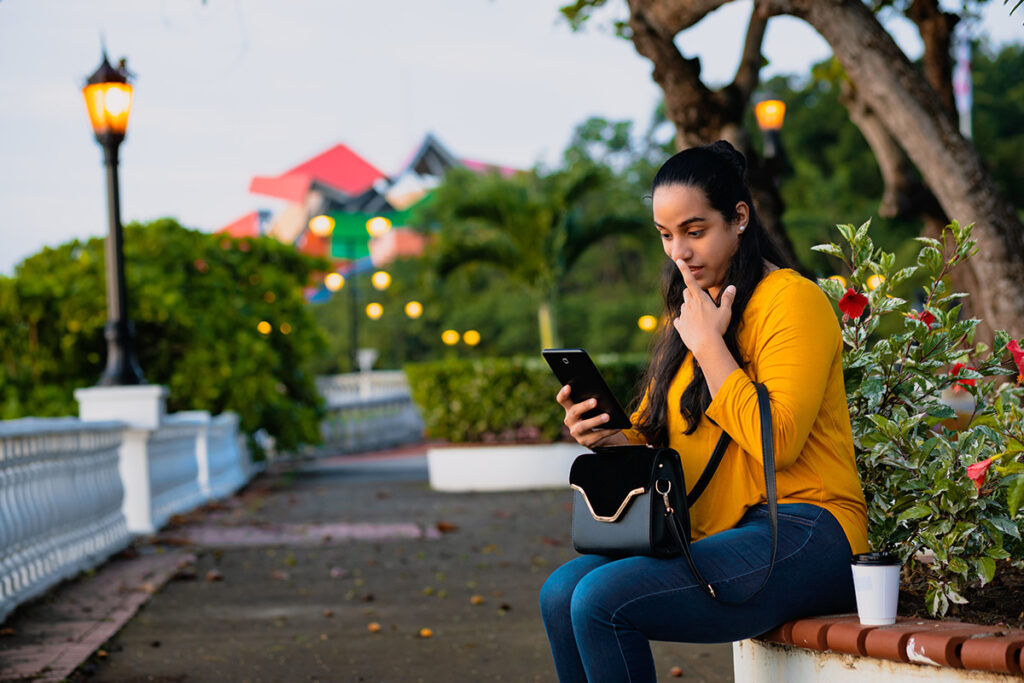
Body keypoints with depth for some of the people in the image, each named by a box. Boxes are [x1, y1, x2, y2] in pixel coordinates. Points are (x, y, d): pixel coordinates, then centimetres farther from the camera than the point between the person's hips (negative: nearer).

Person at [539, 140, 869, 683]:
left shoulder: (792, 300, -7)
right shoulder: (685, 313, 21)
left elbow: (777, 441, -19)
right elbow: (652, 441, 20)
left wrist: (708, 344, -12)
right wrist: (604, 436, -3)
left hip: (801, 536, -8)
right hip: (713, 537, 8)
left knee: (601, 600, -24)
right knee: (561, 593, -13)